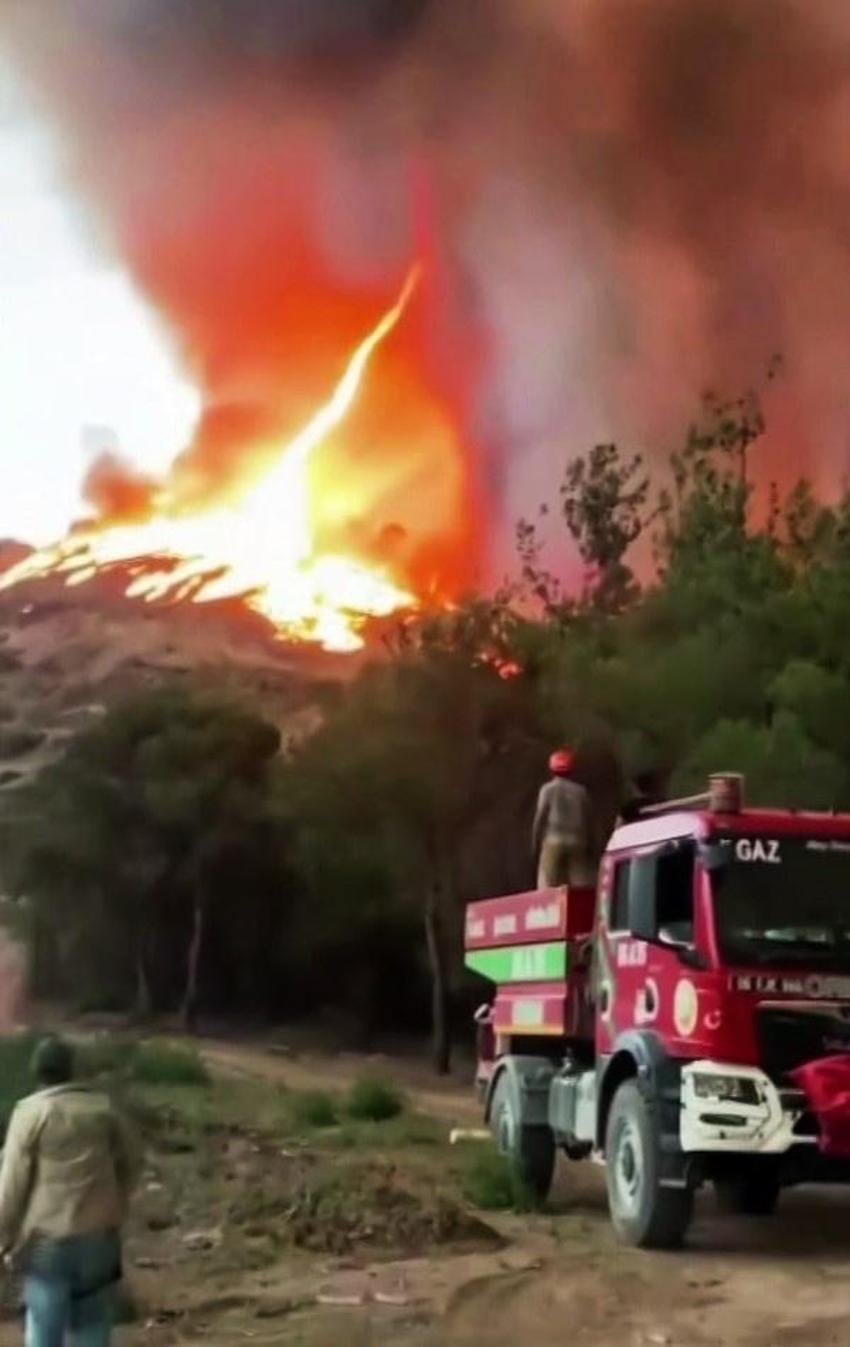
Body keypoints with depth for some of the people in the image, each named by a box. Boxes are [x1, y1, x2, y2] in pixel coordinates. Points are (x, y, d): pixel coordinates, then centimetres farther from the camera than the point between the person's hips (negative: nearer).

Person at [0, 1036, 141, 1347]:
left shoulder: (30, 1112, -9)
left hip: (48, 1237, -3)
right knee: (92, 1321, 14)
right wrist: (115, 1210, 23)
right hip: (99, 1233, 4)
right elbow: (129, 1162, 11)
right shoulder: (103, 1108, 3)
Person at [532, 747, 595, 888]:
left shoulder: (549, 789, 1)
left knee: (550, 889, -4)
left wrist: (535, 844, 3)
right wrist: (588, 846, 15)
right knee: (581, 888, 1)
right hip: (577, 842, 2)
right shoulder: (581, 791, 8)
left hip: (554, 841, -2)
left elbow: (540, 819, -3)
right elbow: (587, 821, 8)